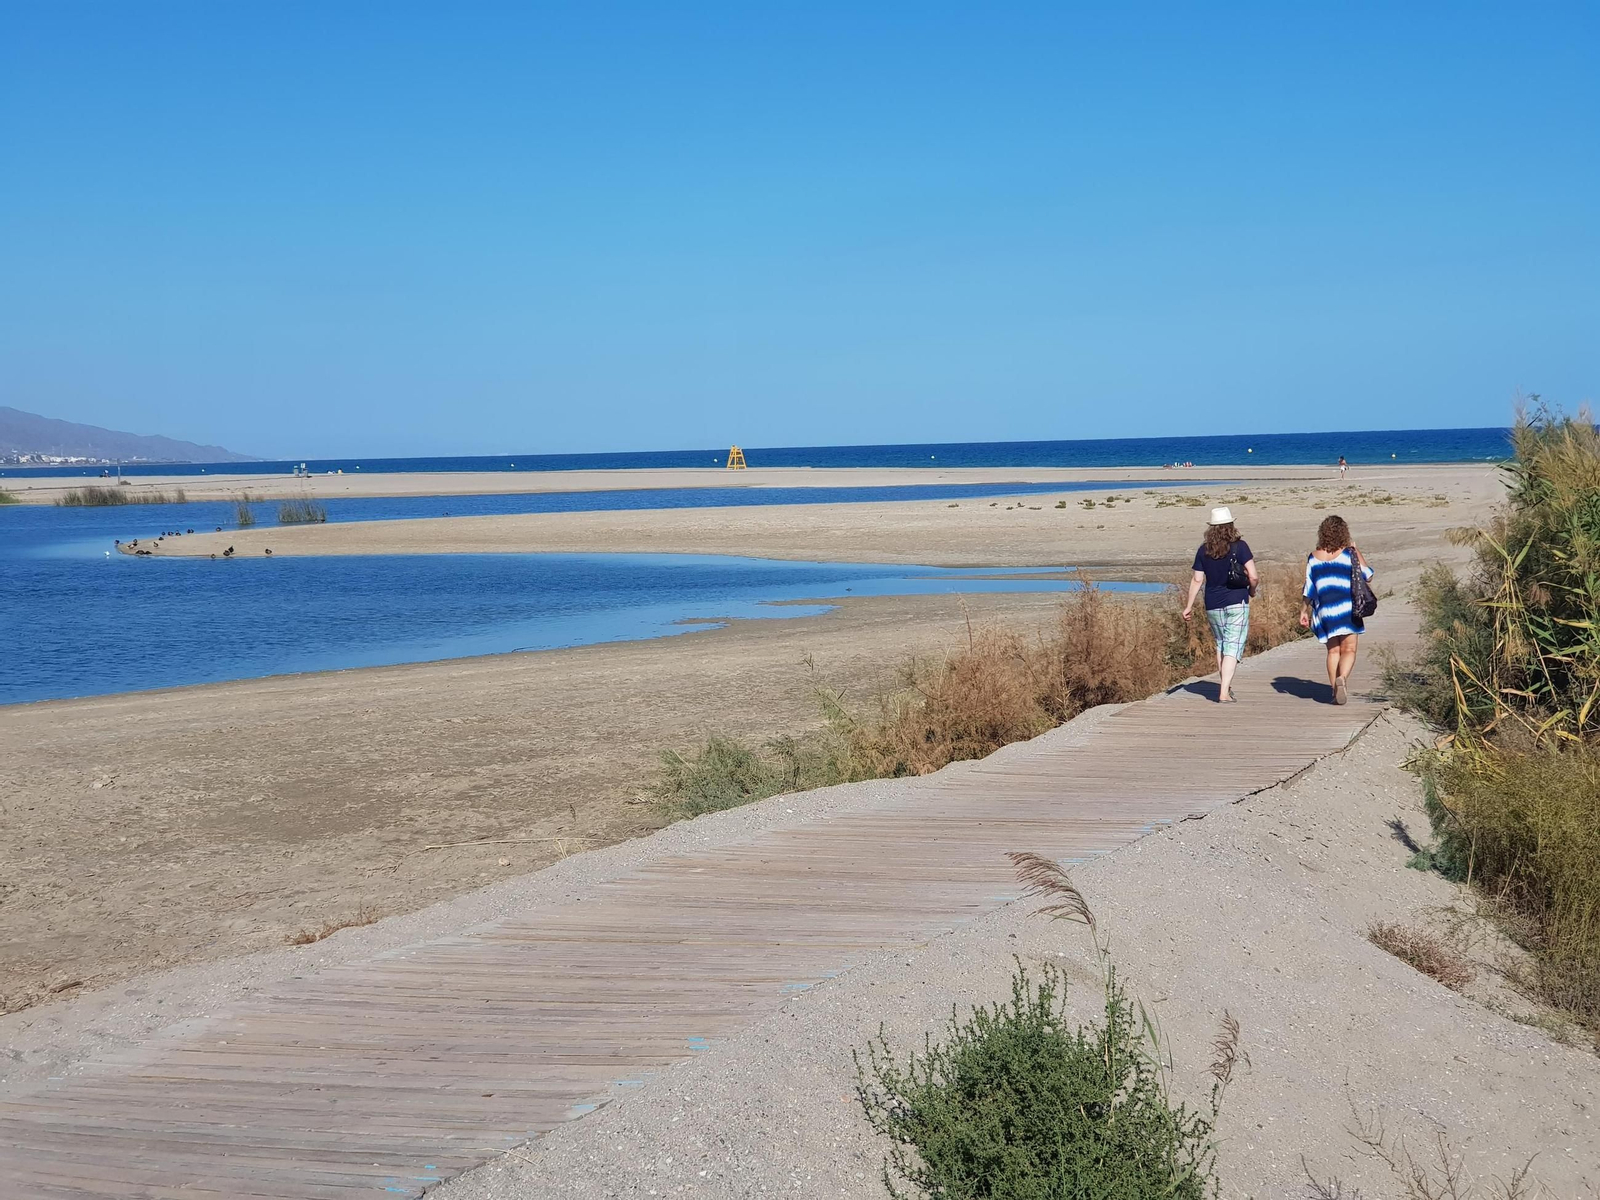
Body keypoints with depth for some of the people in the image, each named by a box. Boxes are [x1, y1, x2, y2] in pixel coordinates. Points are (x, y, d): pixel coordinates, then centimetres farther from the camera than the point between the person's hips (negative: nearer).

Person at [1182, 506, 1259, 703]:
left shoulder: (1204, 550, 2)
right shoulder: (1239, 546, -7)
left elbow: (1197, 580, 2)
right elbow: (1253, 576, -11)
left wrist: (1189, 606, 9)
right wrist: (1252, 591, 10)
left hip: (1213, 605, 4)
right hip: (1237, 603, -3)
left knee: (1221, 645, 19)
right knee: (1233, 647, -4)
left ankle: (1225, 686, 28)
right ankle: (1224, 692, -13)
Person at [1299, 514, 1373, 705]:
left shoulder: (1313, 557, 2)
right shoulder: (1350, 554, -4)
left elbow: (1308, 589, 4)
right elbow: (1368, 575, 8)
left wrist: (1304, 611, 13)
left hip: (1324, 610, 2)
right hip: (1347, 609, -2)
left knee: (1333, 651, 13)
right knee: (1348, 650, 0)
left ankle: (1334, 687, 11)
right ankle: (1342, 678, -26)